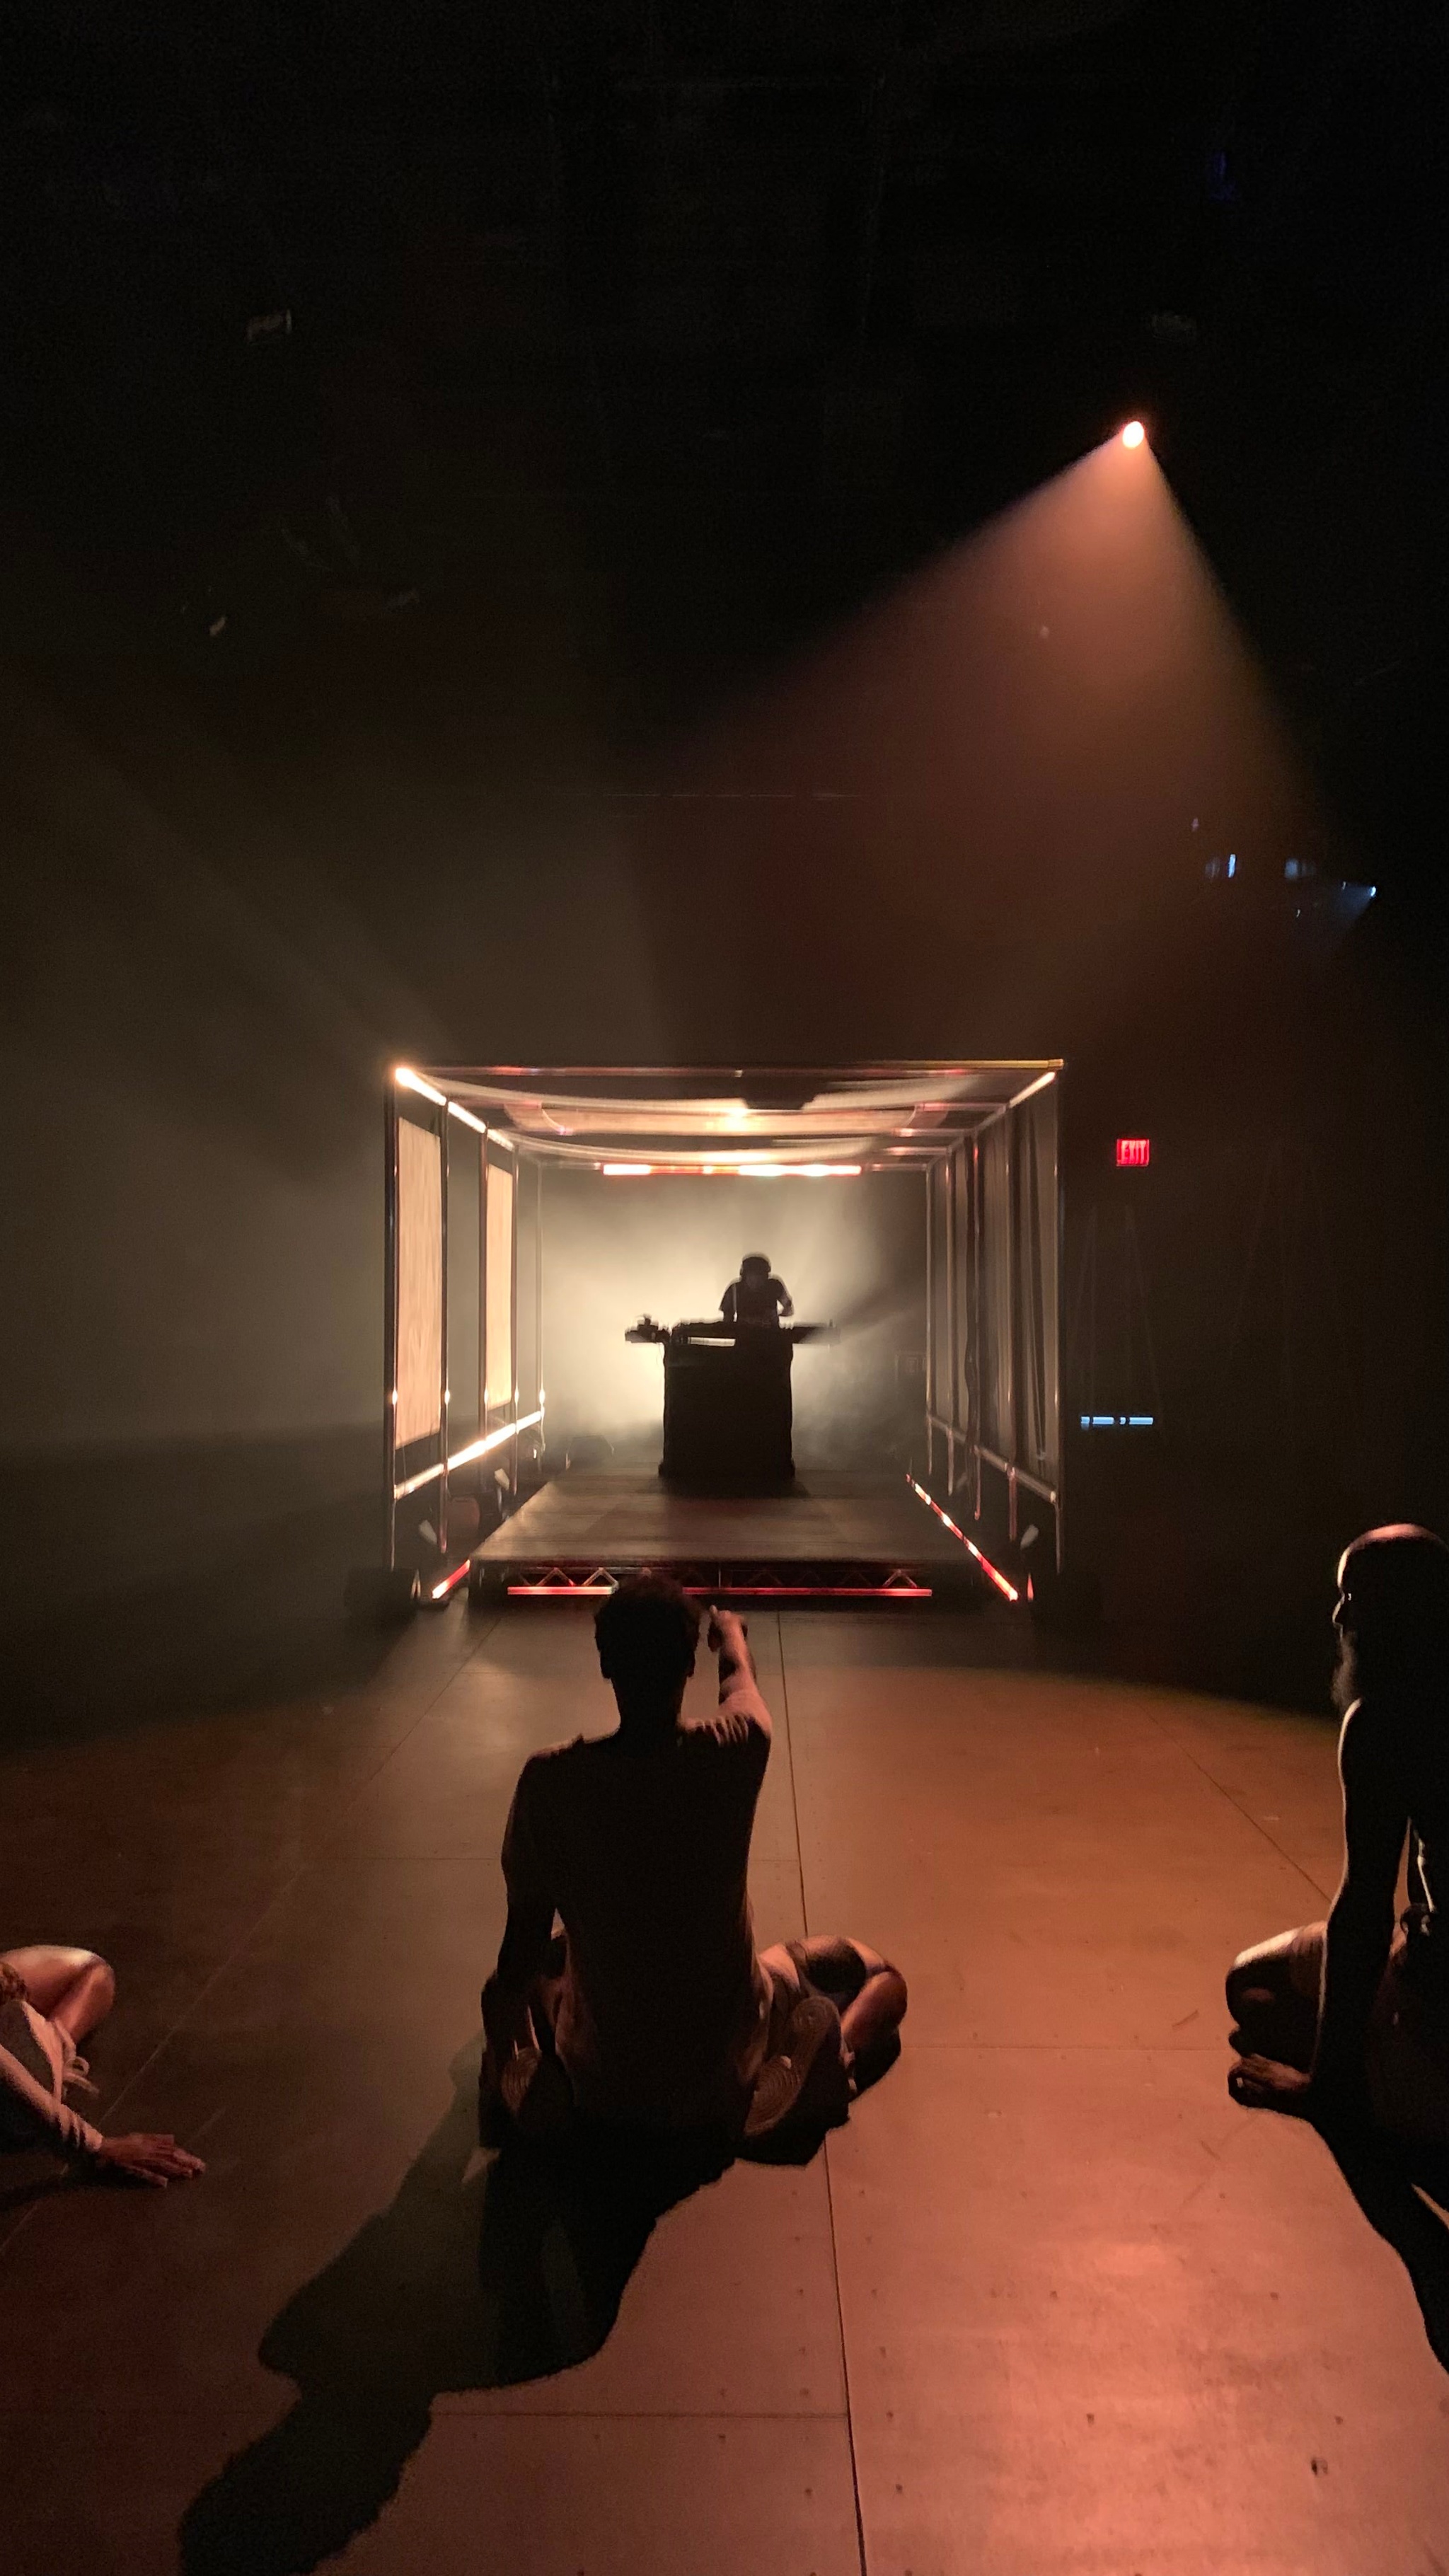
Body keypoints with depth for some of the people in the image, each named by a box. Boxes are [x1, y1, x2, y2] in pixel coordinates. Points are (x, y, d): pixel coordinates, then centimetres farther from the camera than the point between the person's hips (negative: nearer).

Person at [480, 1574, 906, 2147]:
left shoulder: (550, 1781, -21)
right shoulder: (734, 1752, -22)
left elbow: (522, 1948, -10)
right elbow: (739, 1673, 4)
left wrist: (507, 2048, 11)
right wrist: (731, 1632, 28)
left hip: (600, 2081, 3)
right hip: (725, 2072, -2)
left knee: (511, 1988, 33)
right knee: (883, 1980, 19)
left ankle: (528, 2083, 14)